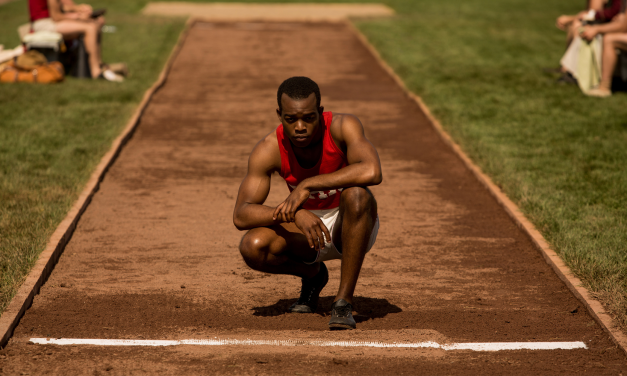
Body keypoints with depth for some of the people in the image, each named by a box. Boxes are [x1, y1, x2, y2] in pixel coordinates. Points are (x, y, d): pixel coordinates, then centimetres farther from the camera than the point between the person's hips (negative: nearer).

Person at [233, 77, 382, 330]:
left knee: (356, 194, -36)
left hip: (353, 230, -3)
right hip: (304, 228, 3)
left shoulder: (342, 127, -25)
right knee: (253, 247, -26)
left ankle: (343, 301, -25)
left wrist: (307, 185, -39)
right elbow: (240, 216, -24)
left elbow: (372, 172, -44)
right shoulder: (269, 150, -19)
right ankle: (313, 274, 8)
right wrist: (293, 213, -41)